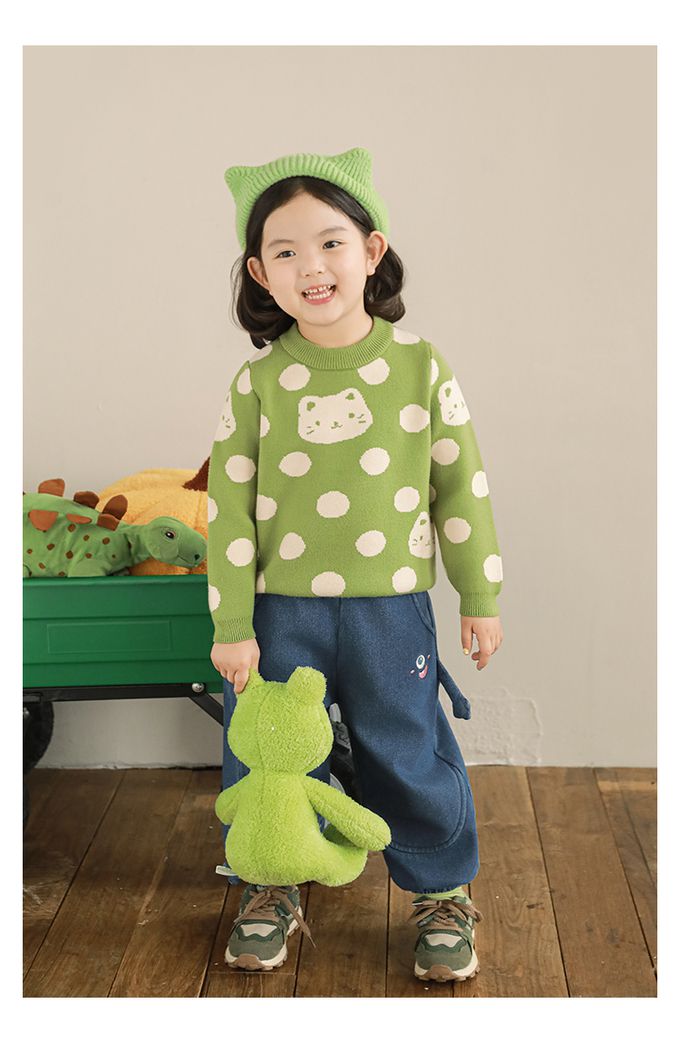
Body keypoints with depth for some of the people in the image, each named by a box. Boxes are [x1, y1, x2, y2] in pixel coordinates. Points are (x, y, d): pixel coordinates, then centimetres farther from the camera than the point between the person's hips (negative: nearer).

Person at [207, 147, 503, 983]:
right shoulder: (257, 383, -4)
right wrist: (231, 626, -4)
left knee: (409, 754, 8)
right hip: (281, 609, 1)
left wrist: (482, 598, 5)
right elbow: (229, 507, -2)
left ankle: (443, 892, 30)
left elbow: (462, 488, 3)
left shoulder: (420, 366, -4)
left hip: (390, 607, 0)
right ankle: (274, 889, 33)